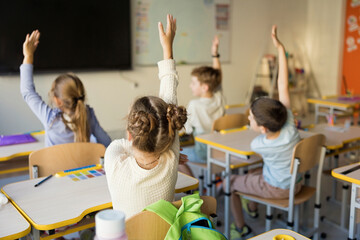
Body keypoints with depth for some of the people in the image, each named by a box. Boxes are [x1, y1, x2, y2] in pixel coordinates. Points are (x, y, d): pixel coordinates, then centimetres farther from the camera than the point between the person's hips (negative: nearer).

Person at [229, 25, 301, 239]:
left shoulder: (258, 145, -30)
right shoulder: (289, 123, -22)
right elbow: (282, 84, -21)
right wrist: (280, 48, -20)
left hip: (277, 189, -6)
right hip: (297, 182, 6)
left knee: (231, 182, 11)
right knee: (254, 171, 29)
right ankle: (252, 207, 51)